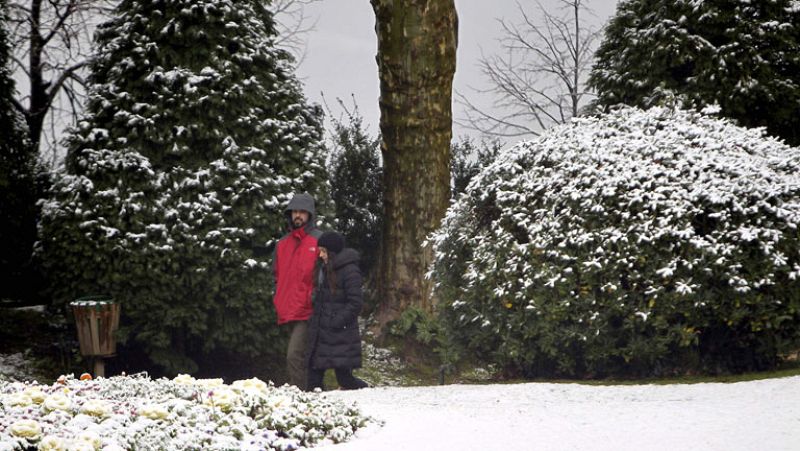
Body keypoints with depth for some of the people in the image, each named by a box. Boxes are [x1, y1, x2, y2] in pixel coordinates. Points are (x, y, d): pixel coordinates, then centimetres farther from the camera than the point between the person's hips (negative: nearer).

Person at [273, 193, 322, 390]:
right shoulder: (283, 243, 16)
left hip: (307, 310, -7)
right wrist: (279, 301, 14)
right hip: (287, 311, 7)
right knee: (301, 356, 11)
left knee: (294, 354, -18)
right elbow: (278, 275, 24)